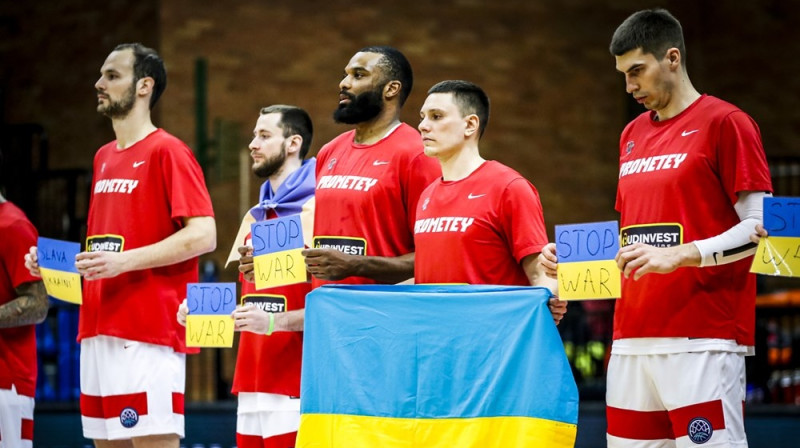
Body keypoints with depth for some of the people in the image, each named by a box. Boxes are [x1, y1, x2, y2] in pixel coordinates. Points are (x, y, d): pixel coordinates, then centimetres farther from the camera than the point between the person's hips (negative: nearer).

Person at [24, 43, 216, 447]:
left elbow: (203, 235, -16)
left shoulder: (167, 151, -7)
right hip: (97, 330, 9)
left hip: (147, 334, -9)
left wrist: (124, 261, -22)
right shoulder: (104, 158, 19)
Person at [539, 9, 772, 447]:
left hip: (701, 343, -7)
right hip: (632, 337, 7)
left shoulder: (724, 123, -3)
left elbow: (761, 227, -9)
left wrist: (679, 255, -19)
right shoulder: (632, 135, 19)